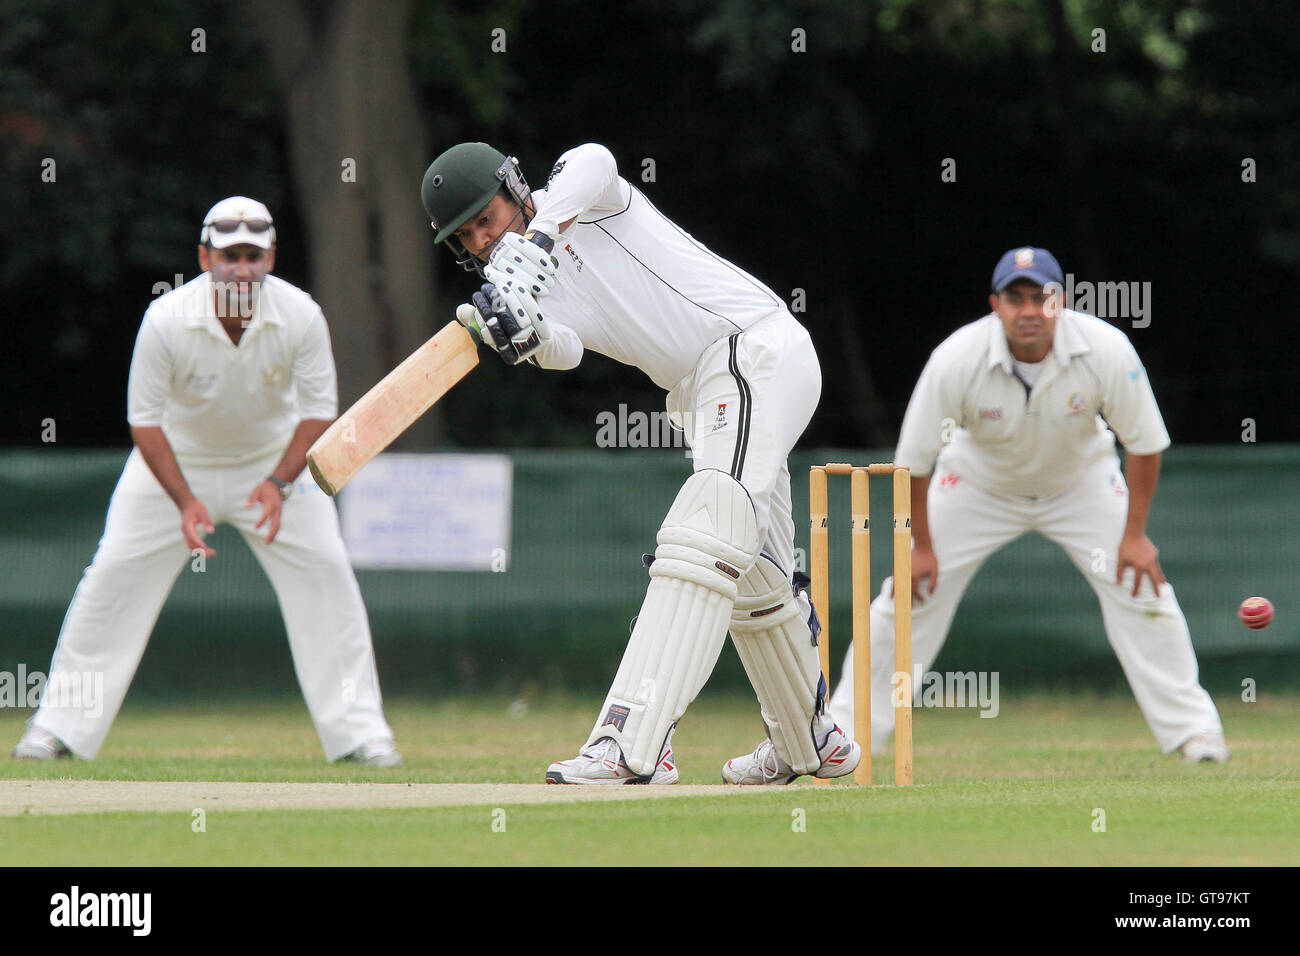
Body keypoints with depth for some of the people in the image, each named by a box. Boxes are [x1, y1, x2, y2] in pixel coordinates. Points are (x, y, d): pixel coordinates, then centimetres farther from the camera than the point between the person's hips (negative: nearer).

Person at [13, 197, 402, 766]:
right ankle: (58, 728, 2)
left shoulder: (300, 317, -23)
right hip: (174, 460, -1)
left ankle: (359, 731, 0)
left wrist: (279, 483, -26)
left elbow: (319, 410, -13)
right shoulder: (165, 320, -27)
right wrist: (185, 501, -27)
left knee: (325, 576, -9)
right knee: (114, 579, -8)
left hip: (274, 457, 1)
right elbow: (145, 418, -19)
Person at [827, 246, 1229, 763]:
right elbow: (914, 458, -20)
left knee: (1139, 585, -12)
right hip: (978, 482, 0)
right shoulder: (957, 360, -32)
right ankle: (847, 730, 4)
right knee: (913, 591, -7)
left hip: (1080, 481, 0)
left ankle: (1192, 726, 0)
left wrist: (1134, 534, -16)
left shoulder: (1106, 350, -31)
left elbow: (1144, 442, -17)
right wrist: (920, 545, -15)